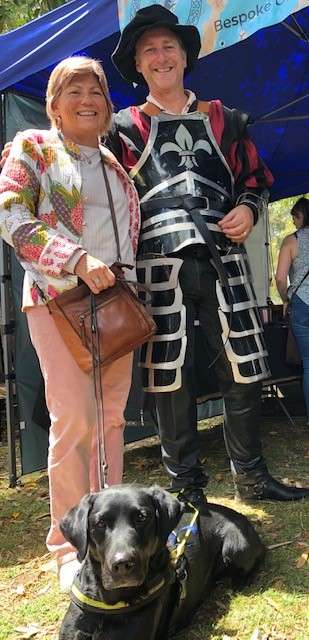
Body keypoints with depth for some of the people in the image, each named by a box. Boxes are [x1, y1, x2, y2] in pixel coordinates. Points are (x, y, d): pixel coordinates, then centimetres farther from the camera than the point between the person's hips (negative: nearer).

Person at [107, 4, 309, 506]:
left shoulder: (223, 120, 19)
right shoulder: (124, 128, 12)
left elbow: (257, 176, 24)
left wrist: (249, 208, 2)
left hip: (224, 259, 2)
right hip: (159, 266, -2)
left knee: (244, 371, 4)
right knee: (171, 380, -1)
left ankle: (250, 477, 22)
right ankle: (186, 488, 15)